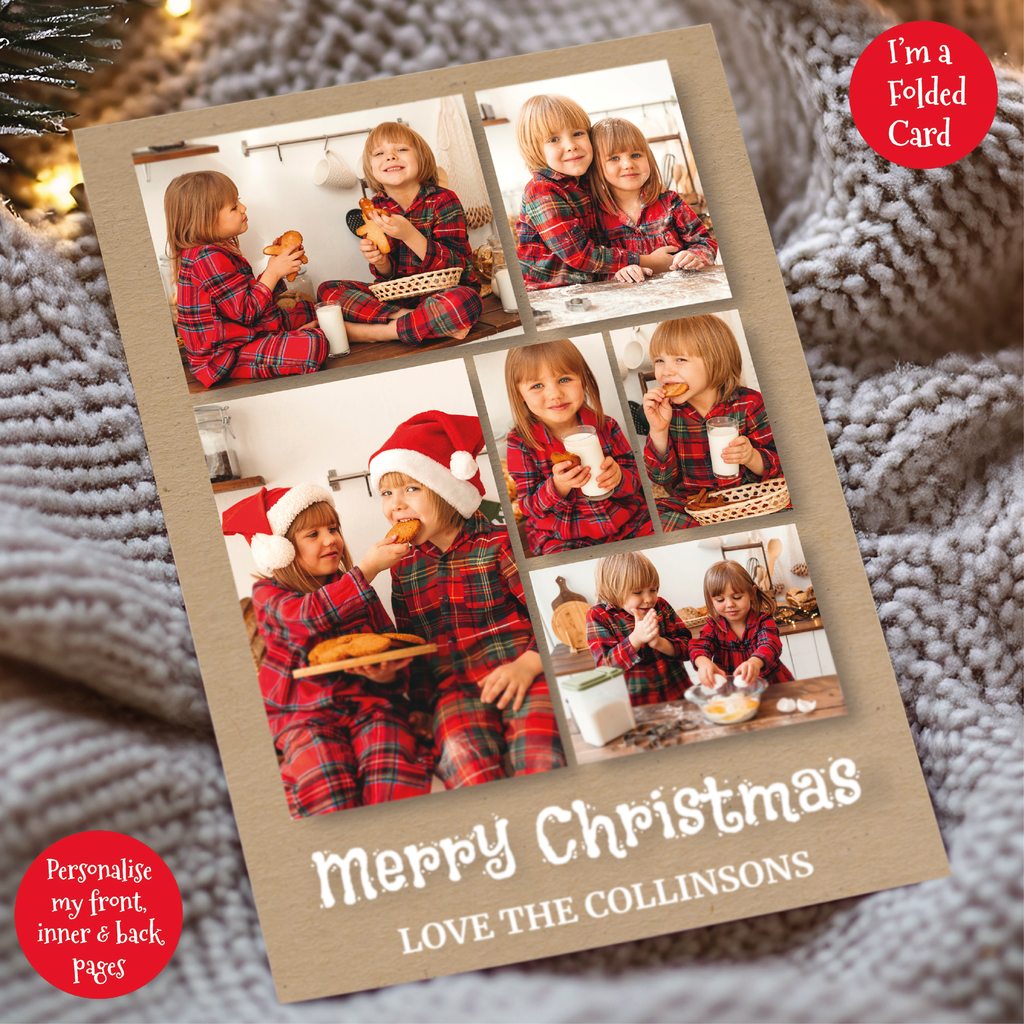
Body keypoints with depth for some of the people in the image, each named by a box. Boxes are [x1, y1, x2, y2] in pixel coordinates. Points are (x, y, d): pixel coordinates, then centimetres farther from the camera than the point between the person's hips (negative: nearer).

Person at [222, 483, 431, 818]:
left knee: (392, 758, -33)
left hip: (368, 701, 2)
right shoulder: (267, 594, 5)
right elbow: (310, 615, -18)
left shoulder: (356, 591, 17)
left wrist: (386, 674, -12)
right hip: (304, 713, -2)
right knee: (320, 774, -36)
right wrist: (368, 568, -24)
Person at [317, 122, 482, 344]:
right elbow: (389, 275, 4)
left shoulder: (443, 201, -11)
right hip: (400, 295, 5)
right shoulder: (378, 208, 2)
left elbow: (456, 264, -20)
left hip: (447, 289, -4)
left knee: (463, 303, -41)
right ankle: (402, 317, -22)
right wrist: (380, 263, -21)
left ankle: (373, 332, -24)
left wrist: (409, 235, -31)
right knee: (328, 290, -6)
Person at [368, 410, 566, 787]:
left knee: (538, 749, -33)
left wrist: (528, 664, -17)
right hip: (454, 688, 3)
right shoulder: (404, 566, 18)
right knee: (462, 752, -31)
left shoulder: (498, 544, 2)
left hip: (519, 675, -3)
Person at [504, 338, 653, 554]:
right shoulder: (521, 441, -4)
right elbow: (530, 508, -5)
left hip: (628, 524, 3)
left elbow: (636, 479, 4)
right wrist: (557, 487, -26)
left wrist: (618, 478, -21)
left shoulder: (605, 427, 2)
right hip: (564, 539, -3)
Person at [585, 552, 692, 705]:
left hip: (678, 695, 2)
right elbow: (605, 666, -9)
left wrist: (660, 643, -15)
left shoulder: (661, 606, 9)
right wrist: (636, 639, -23)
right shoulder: (598, 616, -1)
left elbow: (686, 646, 6)